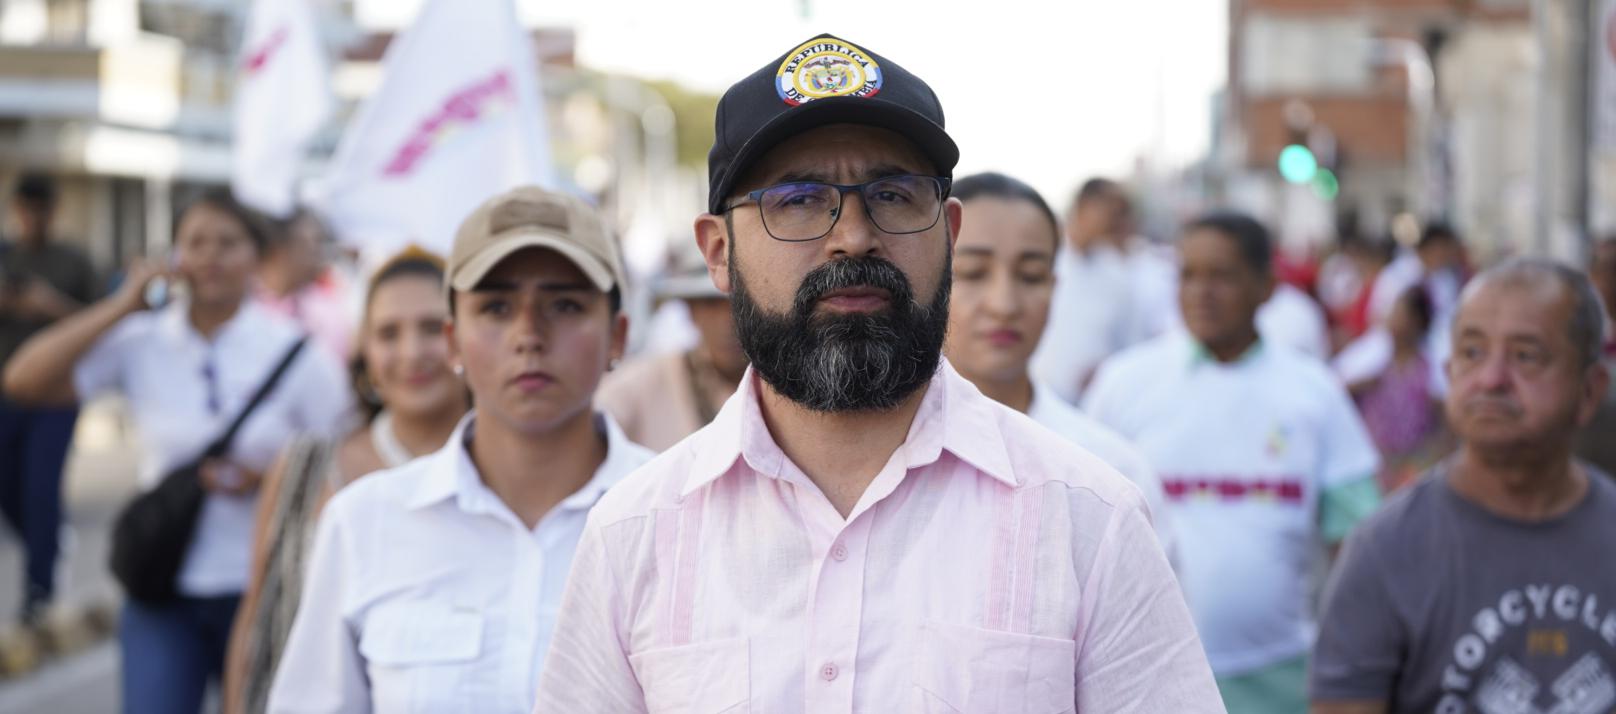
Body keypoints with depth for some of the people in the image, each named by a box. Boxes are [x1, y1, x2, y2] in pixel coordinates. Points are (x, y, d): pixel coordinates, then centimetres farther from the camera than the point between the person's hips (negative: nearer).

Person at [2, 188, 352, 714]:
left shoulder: (293, 351, -3)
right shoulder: (142, 343, -1)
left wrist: (268, 475, -15)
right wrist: (121, 306, -12)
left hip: (259, 589, 0)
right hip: (164, 593, 0)